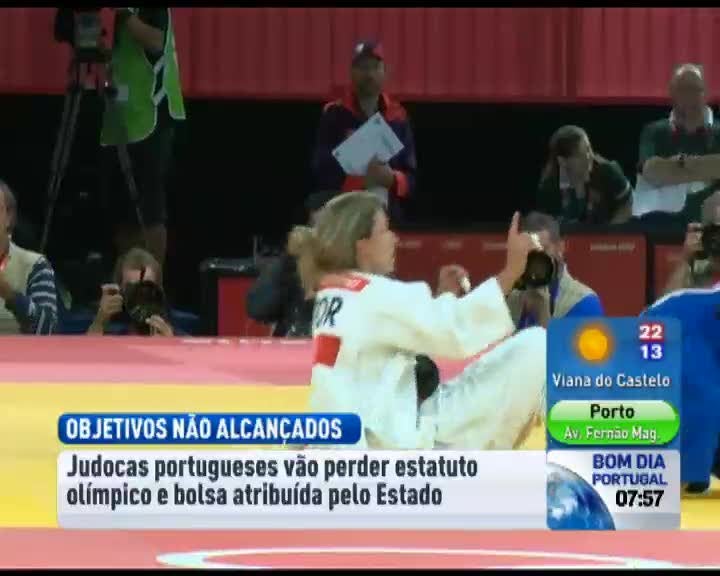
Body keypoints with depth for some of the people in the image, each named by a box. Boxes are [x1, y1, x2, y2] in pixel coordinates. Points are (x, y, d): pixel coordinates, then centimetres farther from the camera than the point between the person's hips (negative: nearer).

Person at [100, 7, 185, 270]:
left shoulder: (152, 10, -5)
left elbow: (156, 42, -22)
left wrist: (124, 14, -27)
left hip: (150, 118, -7)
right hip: (117, 120, 7)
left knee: (150, 209, -7)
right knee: (120, 209, 8)